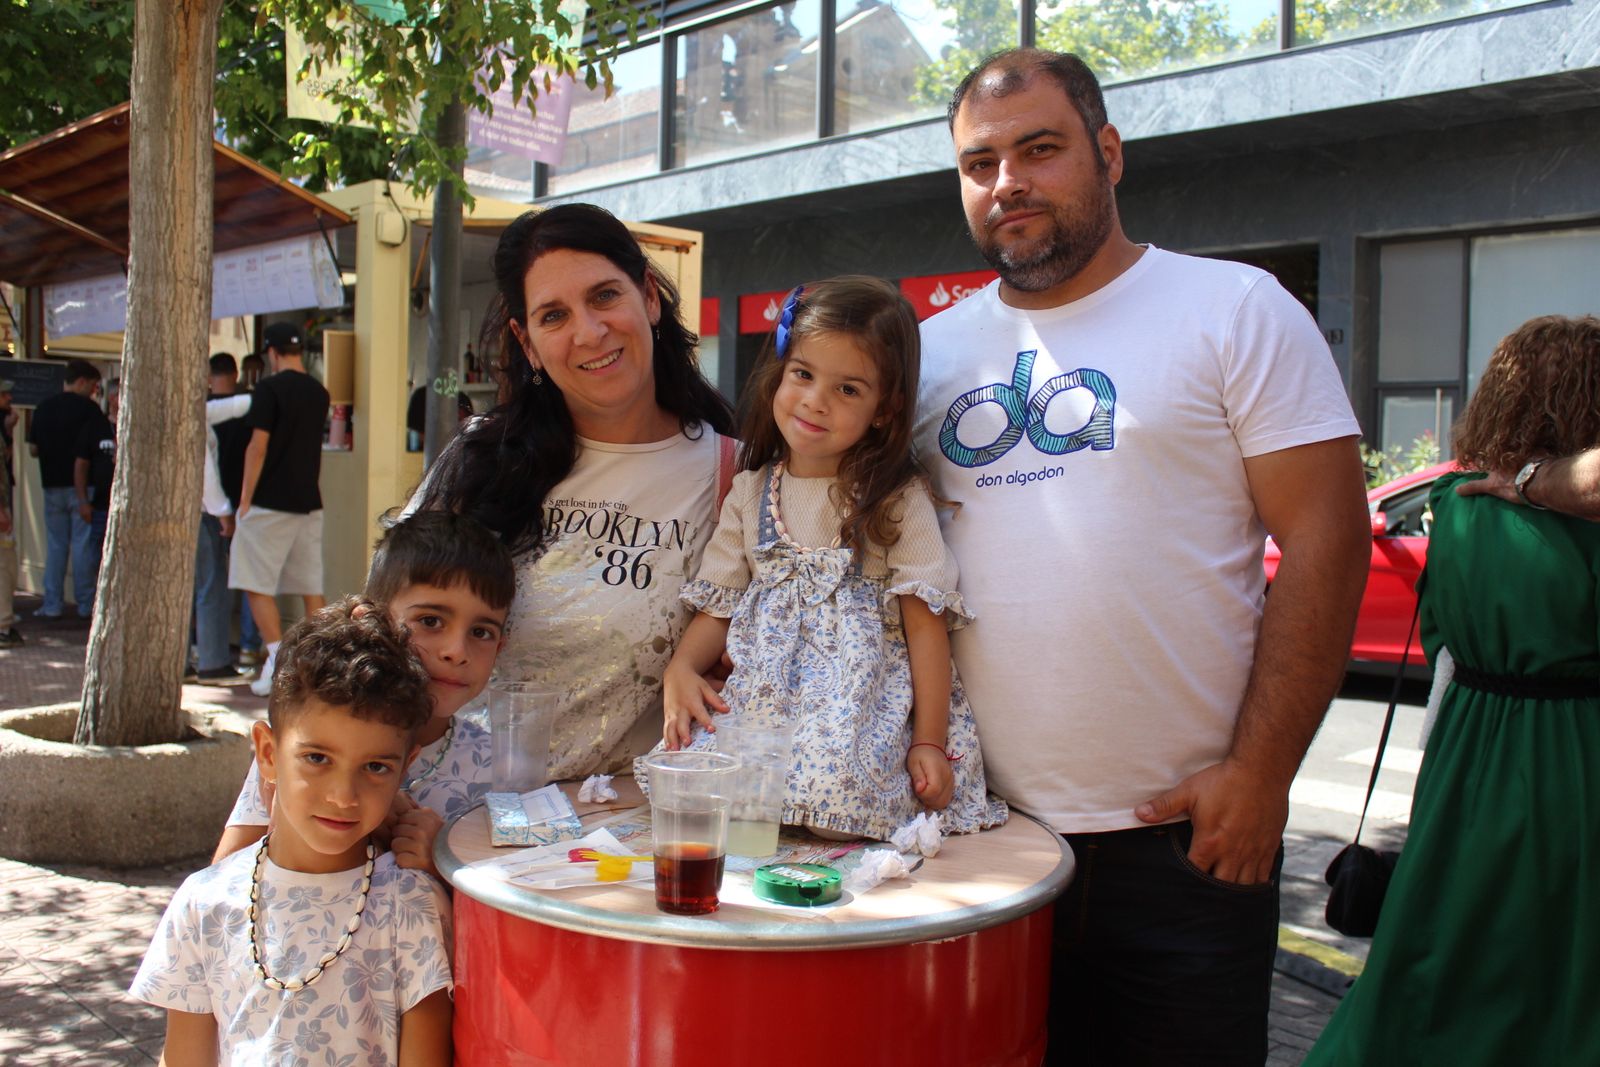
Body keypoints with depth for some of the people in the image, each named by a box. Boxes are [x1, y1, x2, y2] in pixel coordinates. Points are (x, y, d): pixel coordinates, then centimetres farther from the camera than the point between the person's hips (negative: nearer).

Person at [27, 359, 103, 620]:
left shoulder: (43, 408, 7)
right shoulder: (88, 408, -9)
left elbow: (33, 449, 11)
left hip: (52, 484, 5)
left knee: (55, 545, 10)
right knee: (83, 544, -1)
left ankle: (52, 604, 9)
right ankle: (86, 604, 1)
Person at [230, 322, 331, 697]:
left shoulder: (269, 388, -10)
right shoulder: (319, 392, 10)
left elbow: (258, 447, -13)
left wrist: (244, 501, -8)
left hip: (271, 503, -6)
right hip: (310, 503, 6)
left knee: (258, 584, 0)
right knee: (311, 585, 8)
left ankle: (278, 662, -8)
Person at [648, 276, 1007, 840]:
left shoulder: (899, 499, -2)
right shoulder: (750, 493, 10)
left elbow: (926, 624, -6)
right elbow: (719, 606, 11)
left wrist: (929, 741, -11)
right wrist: (681, 668, -10)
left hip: (866, 691, -3)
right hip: (765, 695, 4)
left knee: (838, 783, -32)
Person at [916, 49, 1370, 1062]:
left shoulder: (1235, 310, -2)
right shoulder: (935, 350, 9)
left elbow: (1326, 540, -8)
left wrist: (1259, 773, -13)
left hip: (1185, 836, -3)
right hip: (985, 828, 4)